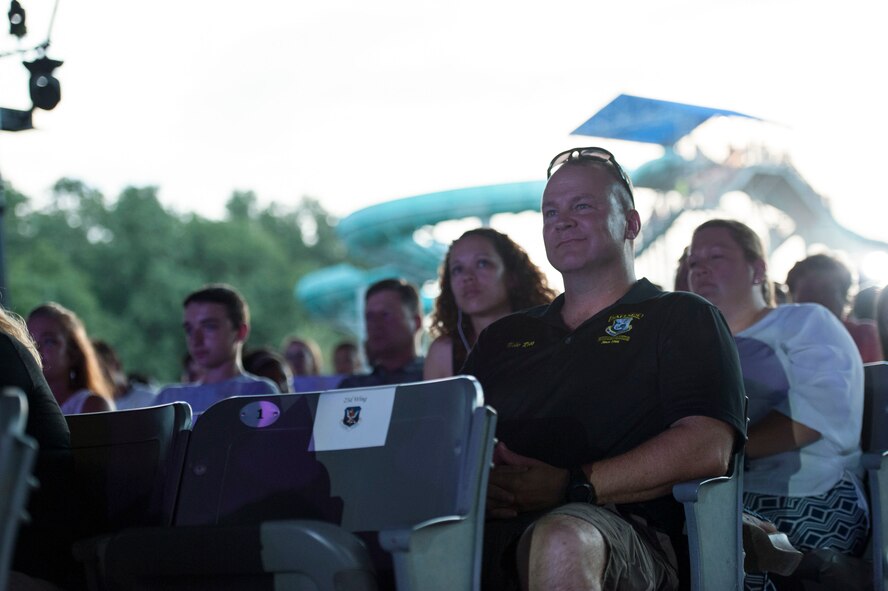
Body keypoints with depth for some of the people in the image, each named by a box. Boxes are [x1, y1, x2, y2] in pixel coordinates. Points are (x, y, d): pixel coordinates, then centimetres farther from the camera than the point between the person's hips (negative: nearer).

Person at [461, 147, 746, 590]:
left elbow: (708, 449, -4)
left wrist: (572, 486, -13)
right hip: (489, 529, 3)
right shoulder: (503, 336, 30)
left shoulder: (682, 319, 14)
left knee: (562, 541, -42)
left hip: (620, 524, -3)